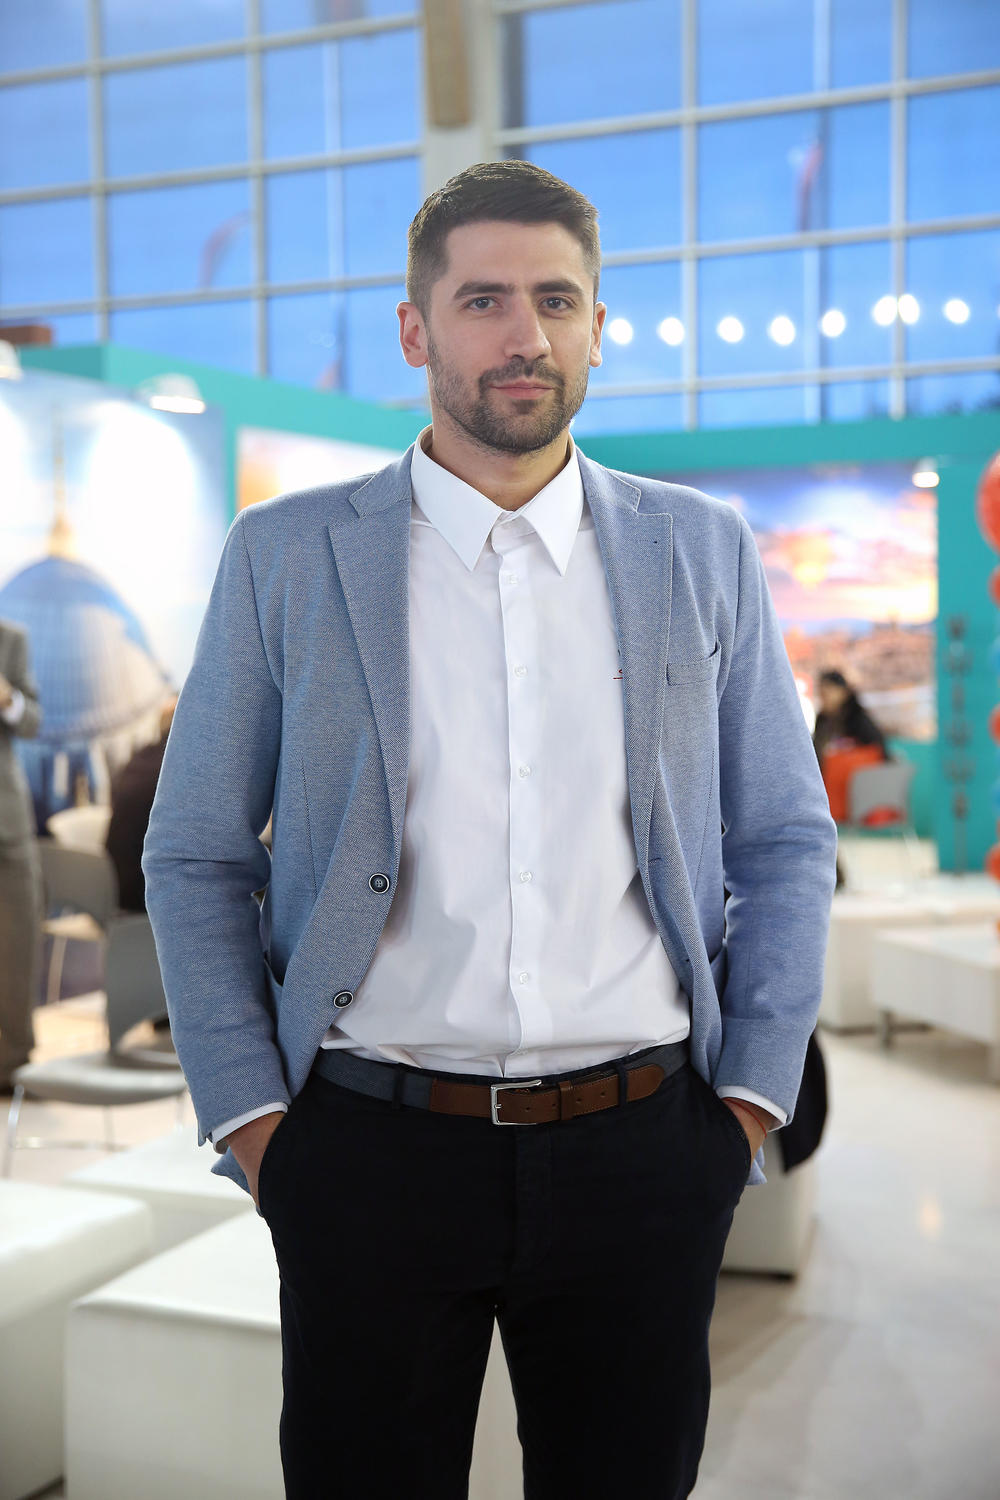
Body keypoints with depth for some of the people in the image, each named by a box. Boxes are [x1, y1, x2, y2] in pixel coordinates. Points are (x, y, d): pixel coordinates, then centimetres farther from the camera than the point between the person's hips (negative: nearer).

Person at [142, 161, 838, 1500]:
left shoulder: (705, 550, 6)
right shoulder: (285, 556, 2)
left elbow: (786, 845, 9)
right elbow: (194, 859, 4)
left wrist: (752, 1094, 2)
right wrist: (250, 1119, -2)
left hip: (643, 1151, 2)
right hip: (372, 1150, -1)